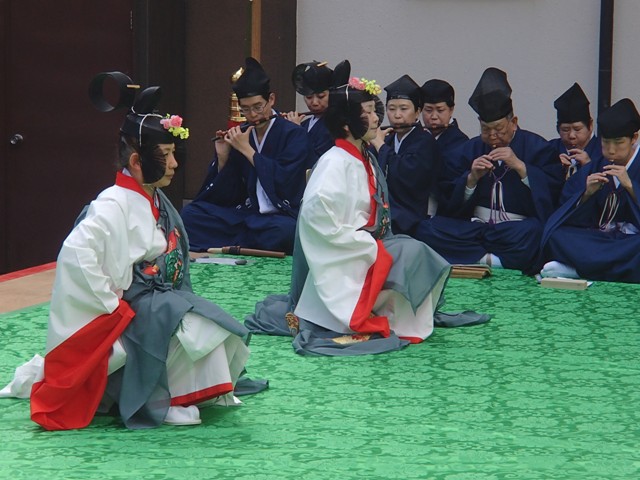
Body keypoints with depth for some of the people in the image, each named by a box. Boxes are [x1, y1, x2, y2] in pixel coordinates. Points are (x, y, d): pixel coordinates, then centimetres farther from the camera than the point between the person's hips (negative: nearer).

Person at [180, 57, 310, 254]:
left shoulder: (294, 135, -2)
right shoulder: (240, 135, 10)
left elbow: (285, 181, -18)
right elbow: (229, 195, 11)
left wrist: (247, 150, -13)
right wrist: (222, 158, -5)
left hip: (280, 216, -4)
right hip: (244, 214, 4)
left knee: (285, 231, -40)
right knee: (190, 214, -11)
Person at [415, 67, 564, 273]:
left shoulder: (535, 146, 8)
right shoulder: (470, 149, 18)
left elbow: (553, 190, -8)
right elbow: (450, 201, 10)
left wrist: (520, 166, -15)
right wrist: (472, 178, -7)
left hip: (516, 229, -4)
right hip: (474, 228, 4)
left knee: (533, 232, -40)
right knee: (426, 229, -24)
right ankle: (491, 260, -26)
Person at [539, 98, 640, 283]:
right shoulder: (594, 169, 13)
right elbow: (576, 219, 8)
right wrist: (587, 194, -11)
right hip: (598, 238, 4)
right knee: (556, 236, -23)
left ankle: (577, 270, -33)